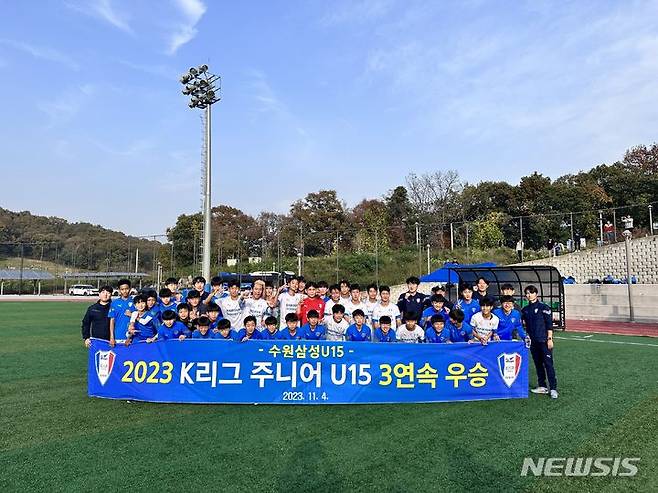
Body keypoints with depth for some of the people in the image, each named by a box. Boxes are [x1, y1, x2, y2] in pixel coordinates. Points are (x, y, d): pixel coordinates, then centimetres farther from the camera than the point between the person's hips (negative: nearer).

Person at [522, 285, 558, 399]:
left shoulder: (544, 307, -5)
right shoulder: (525, 310, 10)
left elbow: (549, 324, -7)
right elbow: (524, 325, 18)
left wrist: (549, 338, -11)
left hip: (544, 340, -5)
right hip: (533, 341, 5)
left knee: (548, 364, -6)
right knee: (538, 364, 10)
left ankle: (553, 388, -3)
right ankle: (542, 386, 19)